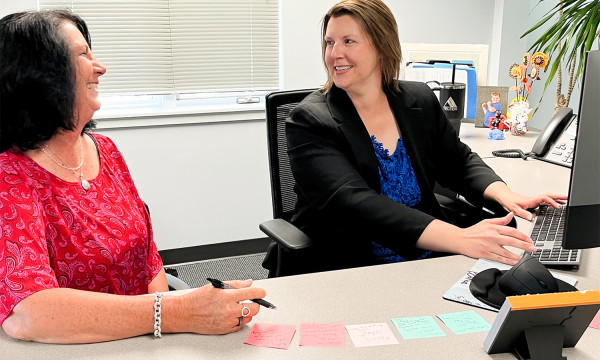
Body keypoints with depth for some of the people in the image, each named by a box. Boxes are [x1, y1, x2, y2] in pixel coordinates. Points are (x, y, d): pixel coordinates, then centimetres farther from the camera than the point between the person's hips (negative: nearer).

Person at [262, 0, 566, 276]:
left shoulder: (420, 101, 6)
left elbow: (458, 162, 17)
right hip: (345, 271, -5)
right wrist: (460, 238, -35)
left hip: (426, 260, 5)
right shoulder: (309, 122, -11)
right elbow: (353, 202, -25)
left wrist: (504, 194, -6)